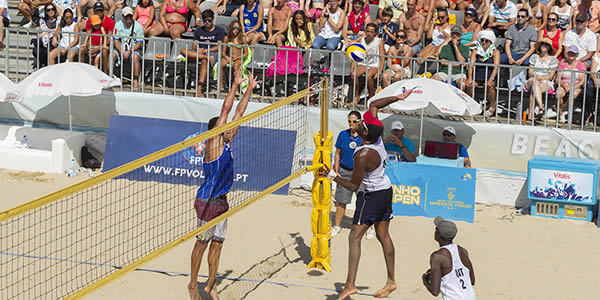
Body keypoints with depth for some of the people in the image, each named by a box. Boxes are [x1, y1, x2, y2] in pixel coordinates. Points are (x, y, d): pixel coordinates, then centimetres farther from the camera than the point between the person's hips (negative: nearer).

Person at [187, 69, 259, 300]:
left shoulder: (225, 141, 10)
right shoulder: (214, 142, -11)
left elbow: (238, 113, 15)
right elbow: (226, 109, -15)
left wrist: (249, 89, 16)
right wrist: (236, 84, -14)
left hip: (221, 200, 8)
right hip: (207, 200, -8)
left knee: (217, 243, 11)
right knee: (202, 242, 1)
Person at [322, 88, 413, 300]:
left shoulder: (363, 155, -28)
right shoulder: (378, 137, -7)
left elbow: (353, 186, -20)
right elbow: (373, 105, 7)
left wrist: (332, 176, -20)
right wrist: (398, 98, 7)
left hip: (371, 195, -9)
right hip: (386, 190, 9)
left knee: (355, 237, -11)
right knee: (383, 235, 15)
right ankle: (391, 281, 21)